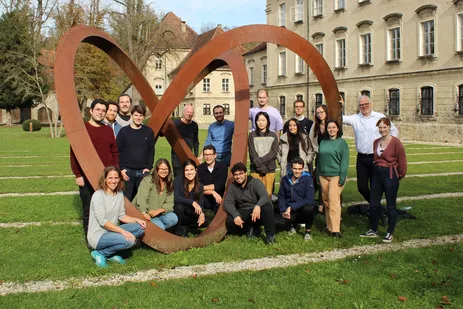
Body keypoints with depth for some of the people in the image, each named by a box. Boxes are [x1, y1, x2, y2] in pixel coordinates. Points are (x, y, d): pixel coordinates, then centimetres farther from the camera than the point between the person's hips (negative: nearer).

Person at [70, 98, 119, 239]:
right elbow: (74, 153, -4)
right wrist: (78, 175, -8)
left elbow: (115, 153, 15)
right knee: (88, 211, 3)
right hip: (87, 179, -3)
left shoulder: (108, 130, 11)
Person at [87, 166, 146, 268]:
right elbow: (102, 221, -21)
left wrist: (136, 220, -7)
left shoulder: (119, 194, 8)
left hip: (111, 232, 8)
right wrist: (122, 231, -28)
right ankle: (100, 253, -6)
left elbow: (121, 215, 10)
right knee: (128, 240, -29)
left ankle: (111, 254, -2)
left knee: (139, 227, -9)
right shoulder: (98, 195, -15)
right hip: (97, 236, -8)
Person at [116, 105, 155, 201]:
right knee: (126, 198, 1)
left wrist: (149, 168, -1)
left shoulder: (149, 132, 6)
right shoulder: (124, 131, 1)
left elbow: (151, 151, 7)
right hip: (127, 171, -1)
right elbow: (118, 151, 1)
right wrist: (121, 168, -6)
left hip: (143, 171, 1)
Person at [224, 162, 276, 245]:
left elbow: (265, 196, -27)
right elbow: (228, 203, -6)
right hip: (244, 213, 4)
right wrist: (235, 215, -26)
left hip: (258, 212, -3)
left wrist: (258, 206, -50)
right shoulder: (233, 187, 2)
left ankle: (270, 235, -21)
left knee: (267, 207, -37)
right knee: (229, 222, -26)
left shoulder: (255, 182, -12)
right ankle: (252, 229, -3)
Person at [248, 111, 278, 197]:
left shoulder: (273, 136, 10)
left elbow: (274, 152, -1)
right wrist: (260, 167, -11)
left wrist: (260, 161, -12)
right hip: (255, 169, 0)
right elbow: (252, 153, -1)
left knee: (268, 194, -5)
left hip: (270, 169, 1)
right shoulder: (252, 135, 7)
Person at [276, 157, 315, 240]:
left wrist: (291, 207, -21)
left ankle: (308, 232, -7)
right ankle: (292, 224, 12)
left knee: (308, 208, -38)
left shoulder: (308, 179, -8)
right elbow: (281, 196, 10)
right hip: (288, 212, 3)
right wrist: (283, 211, -6)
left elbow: (309, 199, -17)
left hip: (303, 211, -3)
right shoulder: (285, 179, 5)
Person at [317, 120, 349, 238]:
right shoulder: (323, 142, 13)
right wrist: (317, 175, 14)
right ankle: (329, 225, 20)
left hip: (336, 175, -5)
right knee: (326, 201, 9)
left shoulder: (341, 142, -1)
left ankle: (335, 229, -14)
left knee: (334, 200, -13)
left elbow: (345, 161, -5)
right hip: (323, 175, 5)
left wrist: (342, 177, -12)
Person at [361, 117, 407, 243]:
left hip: (390, 175, -6)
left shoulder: (395, 142, -10)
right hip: (377, 174, 6)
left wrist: (400, 175, 1)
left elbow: (402, 160, -6)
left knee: (391, 205, 4)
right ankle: (373, 230, 25)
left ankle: (390, 233, 16)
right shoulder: (376, 142, 9)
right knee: (374, 204, 11)